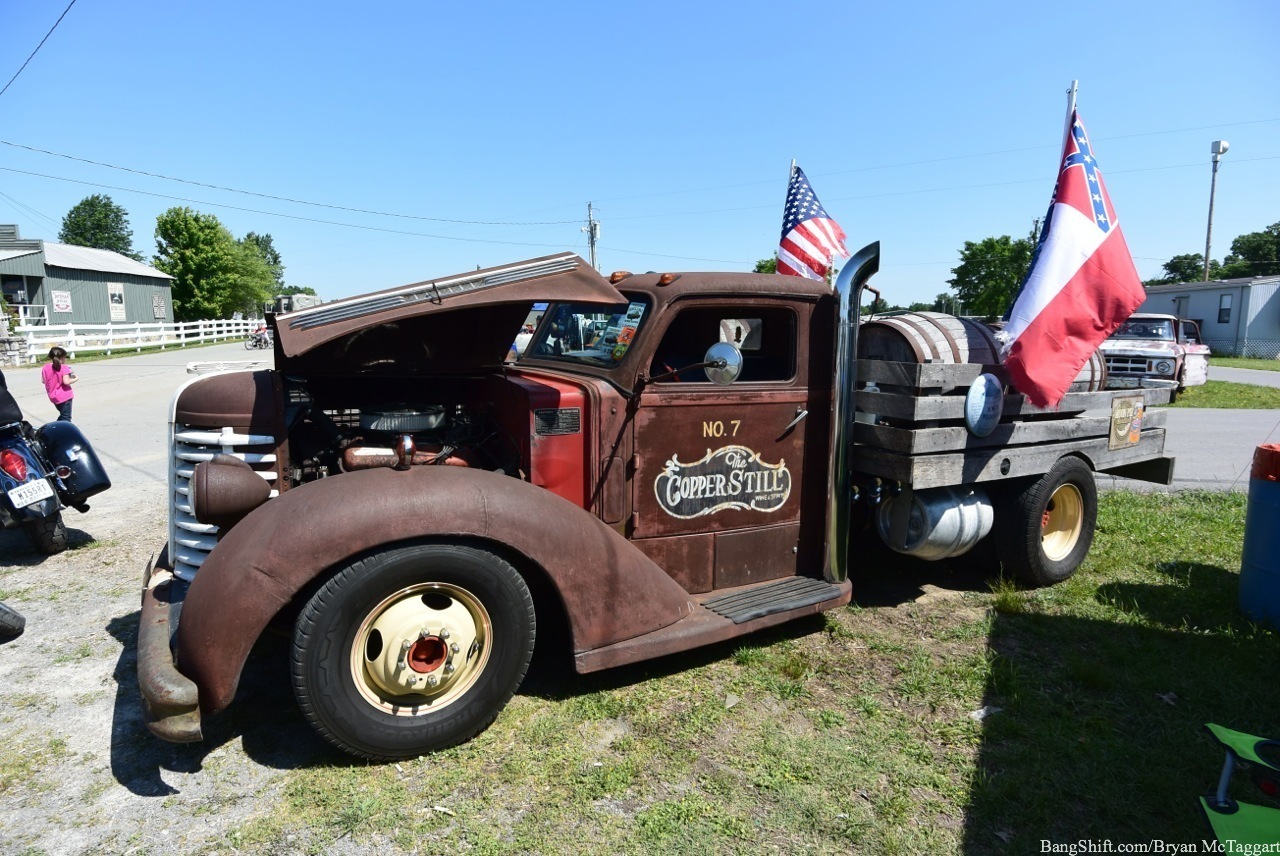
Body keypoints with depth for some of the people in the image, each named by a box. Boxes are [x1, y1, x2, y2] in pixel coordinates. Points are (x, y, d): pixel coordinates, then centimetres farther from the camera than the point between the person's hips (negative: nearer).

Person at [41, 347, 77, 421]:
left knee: (63, 415, 25)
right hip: (64, 396, -7)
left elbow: (43, 380, 10)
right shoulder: (64, 368, -14)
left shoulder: (45, 368, 4)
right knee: (66, 418, -2)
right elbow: (66, 381, -23)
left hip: (53, 397, 7)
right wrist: (75, 379, -7)